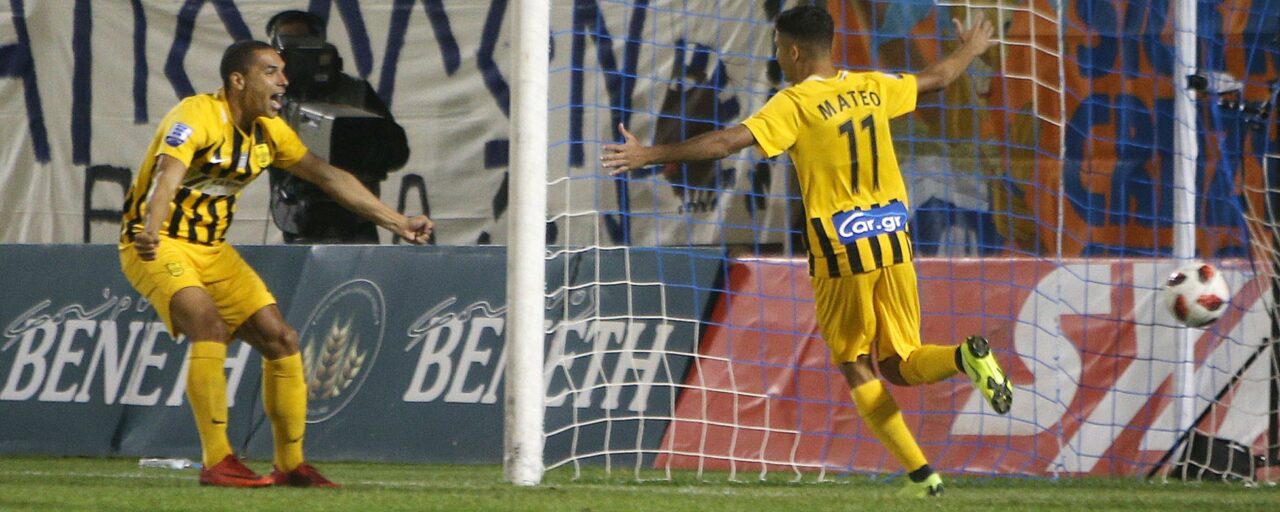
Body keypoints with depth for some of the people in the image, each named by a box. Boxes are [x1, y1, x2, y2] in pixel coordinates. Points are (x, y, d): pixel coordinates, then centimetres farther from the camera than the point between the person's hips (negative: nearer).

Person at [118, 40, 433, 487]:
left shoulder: (269, 131, 4)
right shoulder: (197, 117, -21)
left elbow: (327, 177, 11)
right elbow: (167, 175, -37)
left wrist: (396, 222, 9)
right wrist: (151, 232, -57)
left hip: (213, 249, 8)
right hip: (157, 245, -8)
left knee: (281, 339, 2)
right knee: (209, 326, -30)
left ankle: (290, 464, 15)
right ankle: (217, 462, -27)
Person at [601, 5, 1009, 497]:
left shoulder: (795, 104, -11)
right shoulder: (871, 87, 7)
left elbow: (726, 142, -19)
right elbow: (936, 77, 24)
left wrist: (649, 154, -16)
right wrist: (971, 50, 45)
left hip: (842, 252, -5)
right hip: (893, 240, 5)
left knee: (855, 367, 11)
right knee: (898, 365, 12)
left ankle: (920, 474, 2)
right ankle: (967, 357, -20)